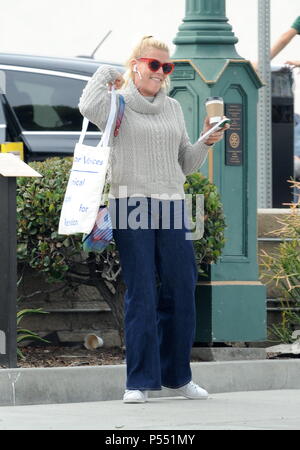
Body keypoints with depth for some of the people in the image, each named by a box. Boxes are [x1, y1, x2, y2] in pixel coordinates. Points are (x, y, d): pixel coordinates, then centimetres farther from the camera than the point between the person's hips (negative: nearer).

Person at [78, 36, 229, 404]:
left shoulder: (173, 109, 18)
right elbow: (89, 107, -22)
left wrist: (206, 143, 4)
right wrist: (105, 74, -4)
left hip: (172, 207, 5)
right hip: (131, 206, -5)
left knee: (181, 291, 4)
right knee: (141, 295, -7)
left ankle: (177, 376, 16)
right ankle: (140, 381, -2)